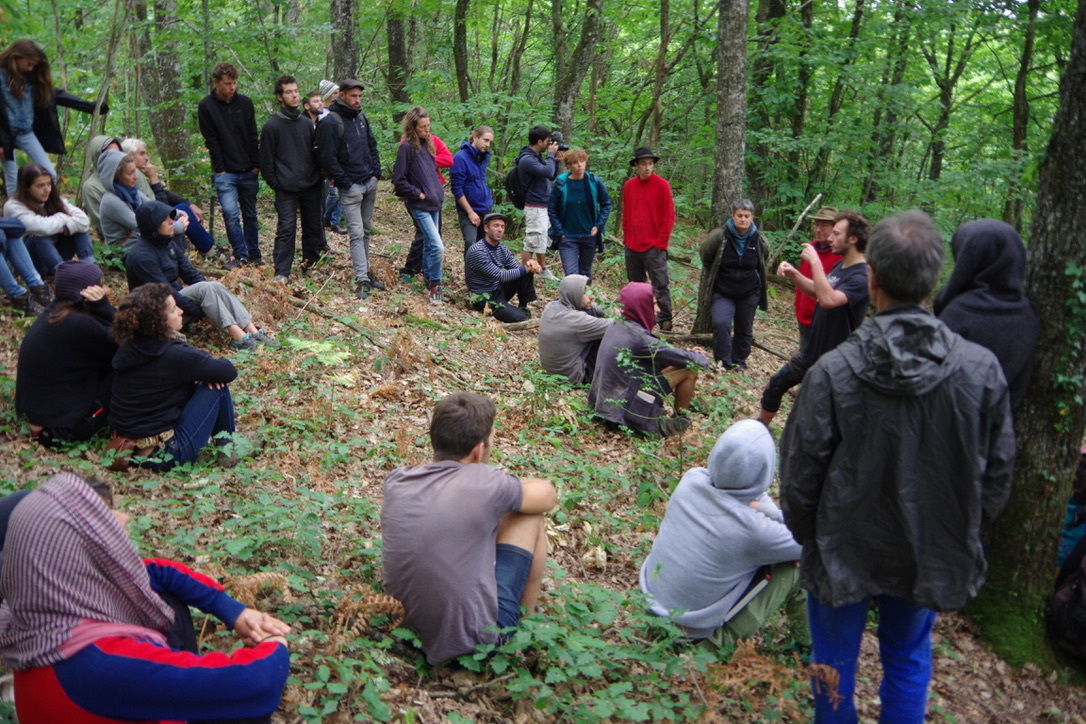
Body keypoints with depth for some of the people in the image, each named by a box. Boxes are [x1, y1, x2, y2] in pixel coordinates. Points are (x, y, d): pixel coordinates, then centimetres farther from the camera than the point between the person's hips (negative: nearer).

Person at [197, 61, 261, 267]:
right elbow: (211, 141, -4)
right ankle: (240, 255, -2)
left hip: (248, 171, 3)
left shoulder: (245, 102, 5)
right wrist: (220, 169, -10)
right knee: (230, 213, -14)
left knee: (250, 215, 10)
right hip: (225, 172, -3)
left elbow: (253, 137, 6)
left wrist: (256, 164, -1)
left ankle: (254, 255, 21)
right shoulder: (206, 106, -2)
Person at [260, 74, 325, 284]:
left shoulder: (307, 123, 9)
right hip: (286, 189, -4)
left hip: (311, 187, 4)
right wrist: (275, 184, -5)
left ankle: (311, 262, 25)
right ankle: (282, 272, -1)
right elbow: (266, 160, -1)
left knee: (313, 227, 11)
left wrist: (319, 177, 7)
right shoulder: (272, 126, -4)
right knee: (286, 230, -5)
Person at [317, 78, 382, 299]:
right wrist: (346, 183, -14)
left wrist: (376, 173, 6)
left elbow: (372, 146, 19)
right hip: (350, 187, -7)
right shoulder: (330, 122, -13)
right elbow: (328, 159, -15)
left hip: (370, 183, 7)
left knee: (366, 230, 13)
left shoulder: (361, 117, 11)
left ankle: (366, 270, 24)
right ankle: (362, 280, -10)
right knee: (356, 233, -9)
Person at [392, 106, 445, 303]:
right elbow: (399, 180, -14)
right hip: (419, 206, -8)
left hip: (433, 203, 8)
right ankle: (435, 286, 2)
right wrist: (418, 194, -12)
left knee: (429, 245, 16)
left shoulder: (428, 144, 10)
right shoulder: (407, 147, -13)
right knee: (437, 246, -12)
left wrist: (438, 191, 11)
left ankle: (429, 283, 27)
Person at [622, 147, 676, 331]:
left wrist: (661, 242, -10)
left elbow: (668, 217, -6)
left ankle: (665, 320, -1)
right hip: (632, 246, 5)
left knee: (660, 285, -5)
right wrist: (626, 237, 8)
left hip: (654, 246, -5)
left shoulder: (662, 185, -6)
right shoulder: (629, 186, 8)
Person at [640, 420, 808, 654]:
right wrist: (772, 512, -5)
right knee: (795, 567, 2)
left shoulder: (691, 479, -14)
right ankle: (808, 645, 24)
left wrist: (764, 506, -8)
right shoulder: (754, 530, -29)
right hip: (699, 637, -6)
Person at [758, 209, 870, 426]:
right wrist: (793, 274, 0)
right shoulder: (839, 266, 4)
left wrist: (814, 262, -32)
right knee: (775, 385, 19)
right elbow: (816, 291, 17)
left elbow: (828, 299, -40)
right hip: (811, 350, 9)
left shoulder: (861, 277, -25)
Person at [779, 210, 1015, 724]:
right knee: (908, 662, 24)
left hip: (843, 551, -2)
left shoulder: (833, 371, -23)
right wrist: (964, 533, 15)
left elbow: (801, 470, -13)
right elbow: (997, 472, -2)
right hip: (932, 555, 3)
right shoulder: (982, 369, -14)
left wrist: (803, 534, 6)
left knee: (835, 665, 18)